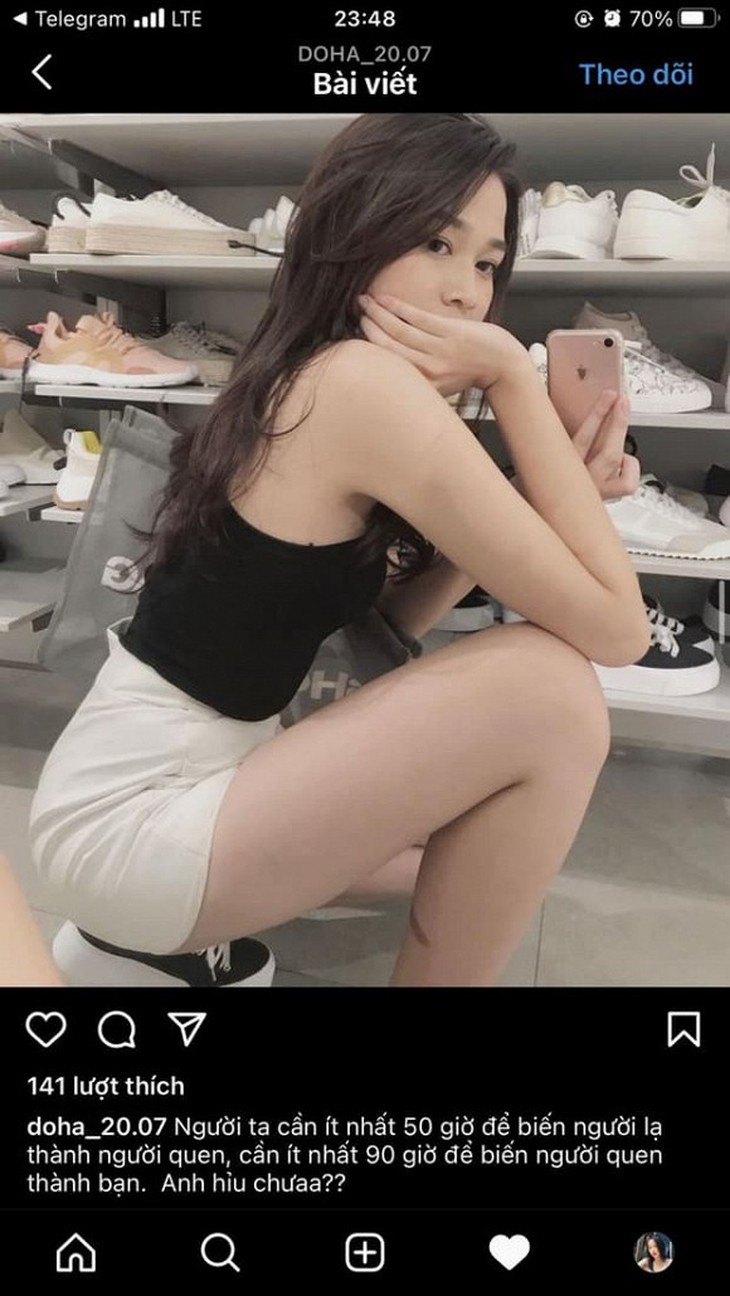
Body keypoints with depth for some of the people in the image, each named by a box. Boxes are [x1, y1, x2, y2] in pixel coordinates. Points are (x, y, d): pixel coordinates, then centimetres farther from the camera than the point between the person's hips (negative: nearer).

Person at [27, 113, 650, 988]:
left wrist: (543, 497, -1)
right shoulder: (362, 381, -20)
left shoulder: (297, 380, 8)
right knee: (548, 690, -19)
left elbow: (381, 619, 8)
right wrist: (511, 375, -15)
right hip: (129, 819, -9)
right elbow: (614, 627, -18)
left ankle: (184, 920, 17)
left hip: (176, 779, 9)